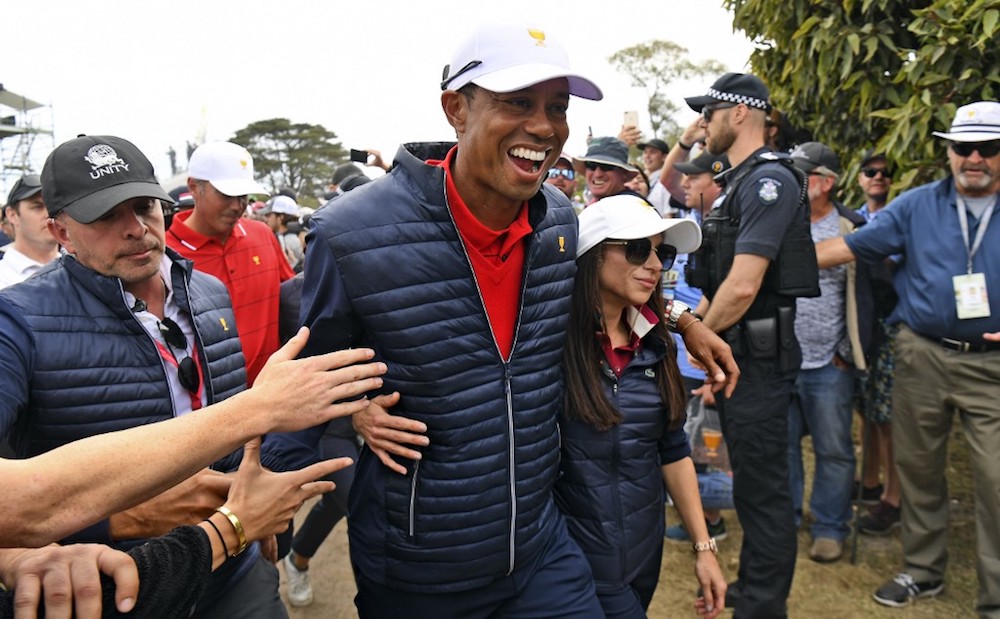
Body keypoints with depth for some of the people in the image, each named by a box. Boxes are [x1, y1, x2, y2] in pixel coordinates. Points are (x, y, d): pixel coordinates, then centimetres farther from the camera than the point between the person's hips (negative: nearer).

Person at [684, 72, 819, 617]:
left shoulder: (769, 180, -17)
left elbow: (742, 287, -25)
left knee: (761, 488, 1)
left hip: (759, 356, -10)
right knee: (751, 479, 20)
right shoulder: (737, 183, 15)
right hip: (733, 354, 10)